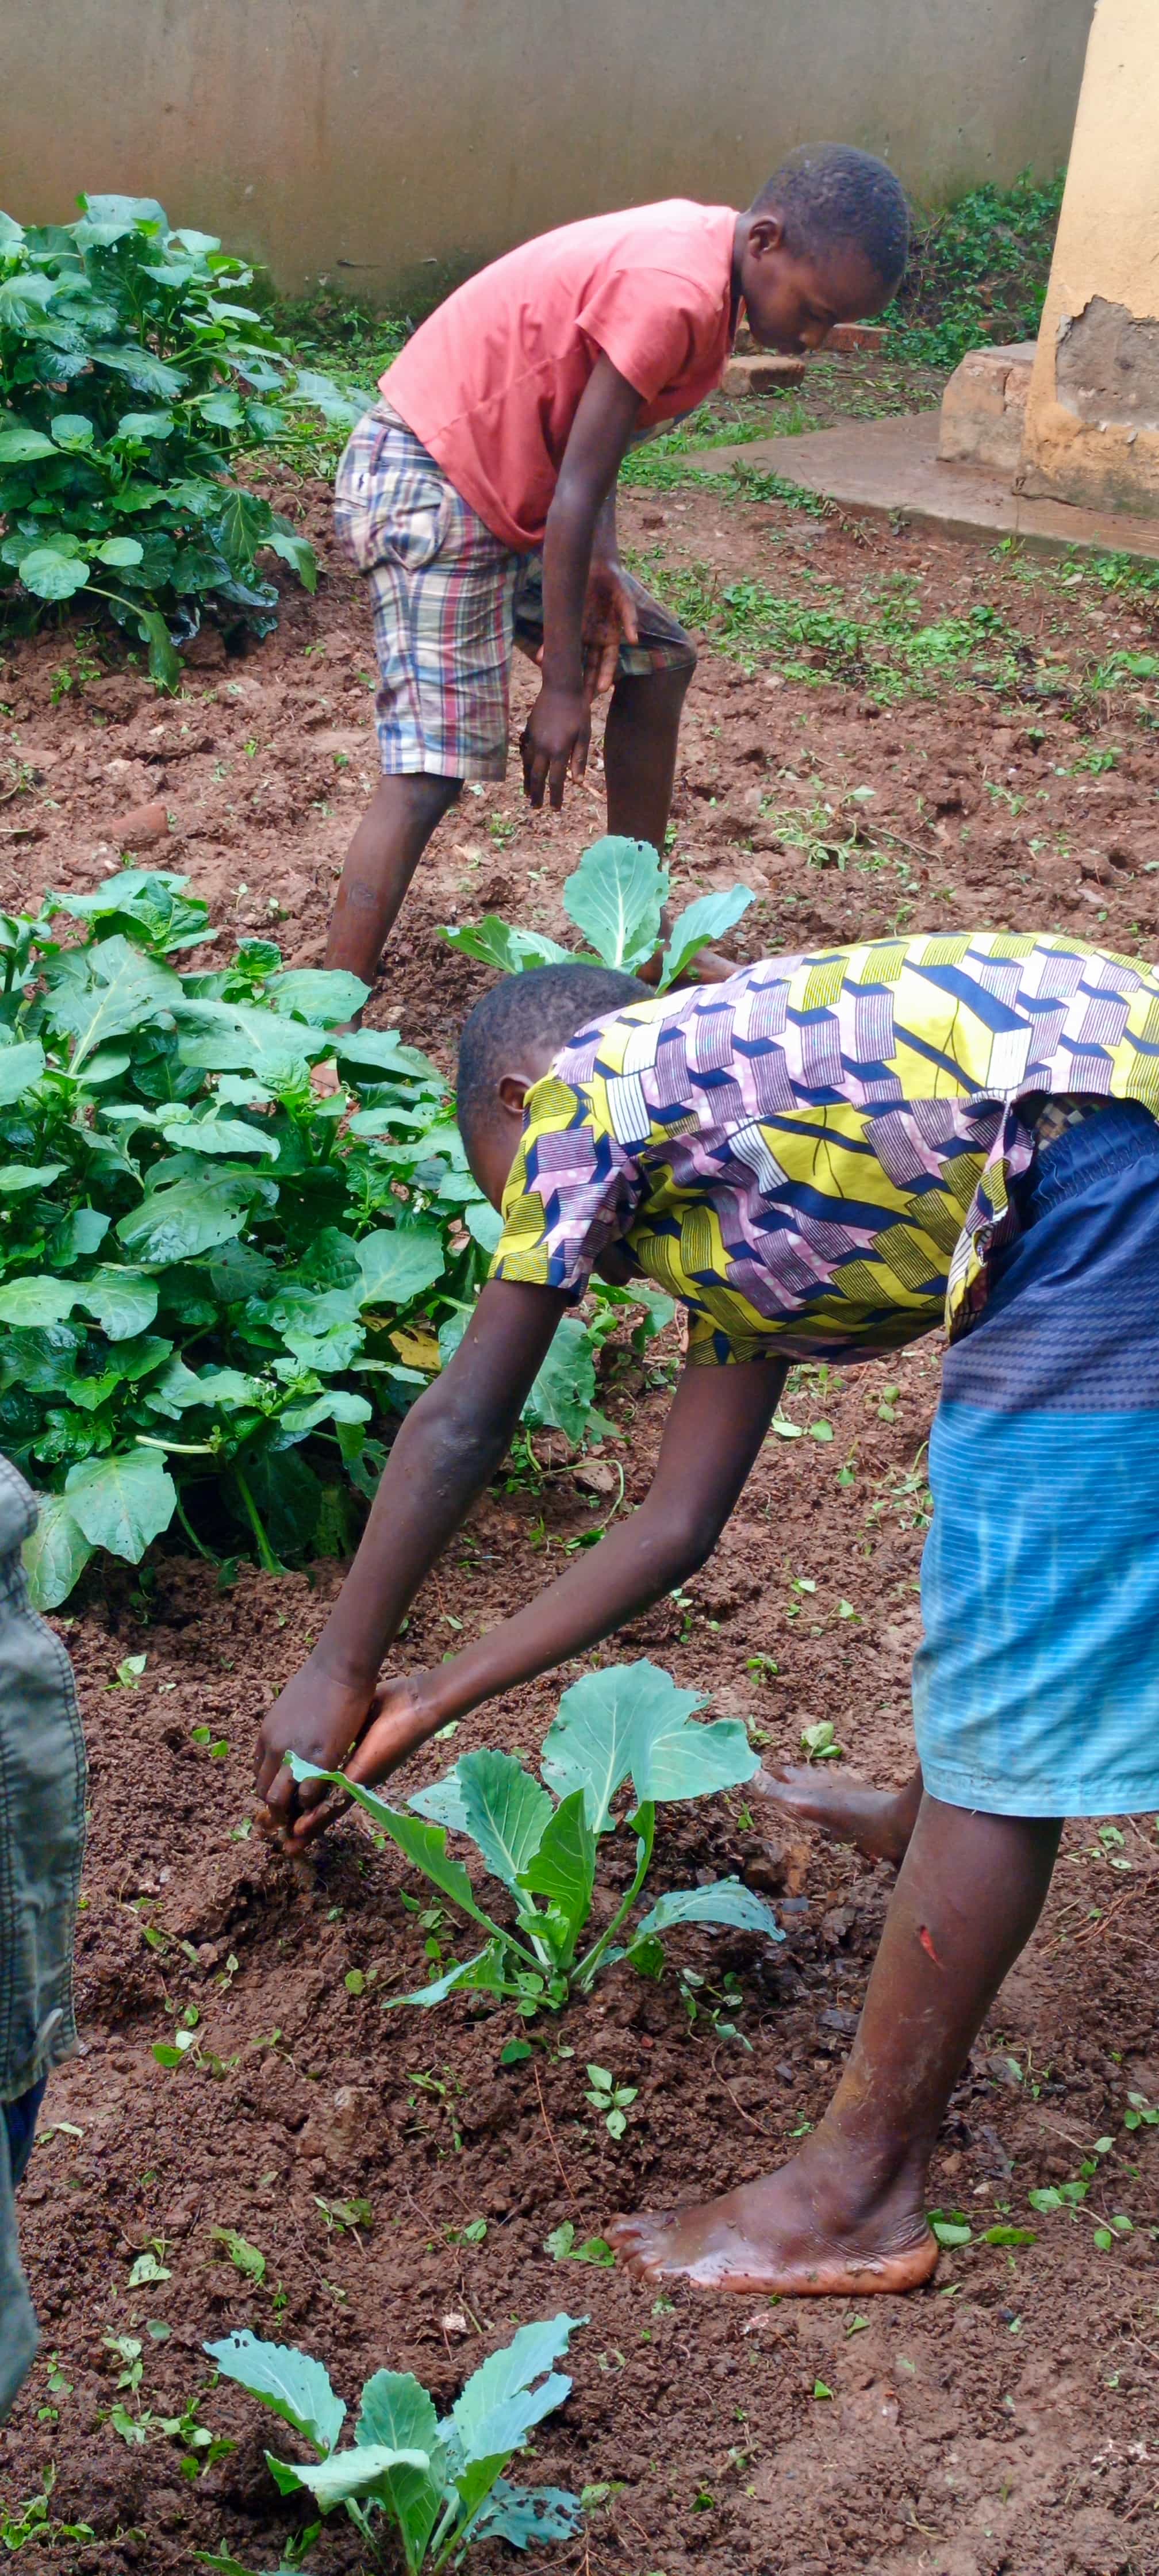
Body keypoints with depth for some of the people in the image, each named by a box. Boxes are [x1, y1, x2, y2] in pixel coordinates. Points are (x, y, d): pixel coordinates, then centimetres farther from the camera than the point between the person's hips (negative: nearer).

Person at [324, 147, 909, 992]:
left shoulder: (694, 256, 5)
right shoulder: (674, 297, -25)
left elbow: (592, 436, 6)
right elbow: (577, 490, -23)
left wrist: (600, 566, -10)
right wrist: (561, 688, -19)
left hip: (502, 488, 10)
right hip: (424, 488, -10)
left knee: (659, 659, 16)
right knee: (433, 770, -16)